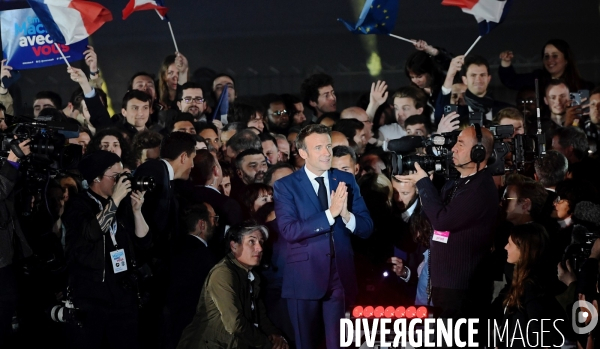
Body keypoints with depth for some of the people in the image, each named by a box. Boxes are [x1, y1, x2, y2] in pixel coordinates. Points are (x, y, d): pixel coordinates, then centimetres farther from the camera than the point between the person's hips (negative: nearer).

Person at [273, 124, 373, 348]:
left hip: (340, 276, 2)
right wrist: (330, 213, -21)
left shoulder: (346, 181, 5)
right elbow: (288, 231, -16)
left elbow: (366, 228, 2)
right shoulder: (286, 186, -3)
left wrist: (346, 214, -19)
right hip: (304, 277, -2)